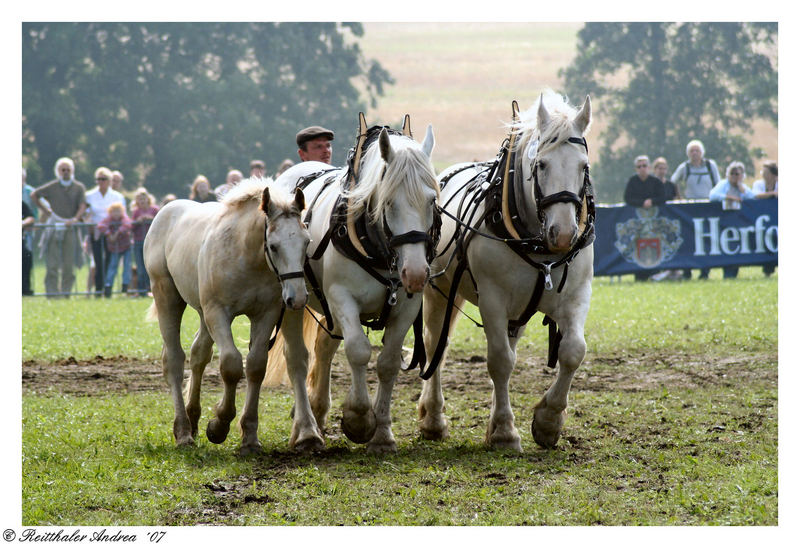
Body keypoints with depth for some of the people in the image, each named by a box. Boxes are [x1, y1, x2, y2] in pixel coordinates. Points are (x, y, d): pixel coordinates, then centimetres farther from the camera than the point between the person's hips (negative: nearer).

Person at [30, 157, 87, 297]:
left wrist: (75, 218, -20)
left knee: (69, 263, -1)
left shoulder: (79, 187, 8)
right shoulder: (52, 187, 8)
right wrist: (44, 210, 10)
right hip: (54, 227, 0)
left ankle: (66, 291, 6)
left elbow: (82, 206, -3)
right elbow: (34, 195, 19)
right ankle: (51, 292, -5)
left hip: (70, 228, 0)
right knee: (52, 263, -5)